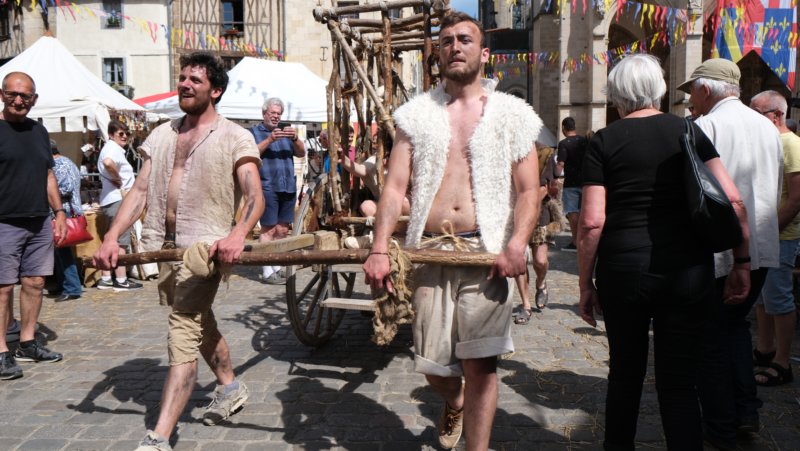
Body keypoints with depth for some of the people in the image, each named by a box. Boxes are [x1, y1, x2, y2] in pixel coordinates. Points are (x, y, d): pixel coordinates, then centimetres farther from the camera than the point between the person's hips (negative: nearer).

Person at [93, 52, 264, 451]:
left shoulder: (234, 138, -3)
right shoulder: (162, 135, 13)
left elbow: (254, 197, -13)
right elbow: (140, 191, 9)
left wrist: (238, 235, -33)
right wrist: (112, 237, -5)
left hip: (205, 246, -6)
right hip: (164, 246, 7)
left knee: (183, 335, -12)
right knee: (200, 323, 21)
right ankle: (230, 387, 43)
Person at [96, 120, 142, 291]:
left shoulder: (111, 148, 21)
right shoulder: (113, 148, -12)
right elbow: (108, 163, -35)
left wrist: (117, 181, 10)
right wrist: (118, 179, -20)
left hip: (111, 200, 11)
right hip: (117, 199, -11)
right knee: (121, 241, -7)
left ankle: (105, 279, 17)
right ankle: (121, 280, -3)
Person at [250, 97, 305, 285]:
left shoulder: (286, 132, 22)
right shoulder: (254, 132, 7)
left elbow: (301, 153, 10)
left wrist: (295, 138, -10)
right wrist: (269, 140, -21)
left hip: (288, 187, 5)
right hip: (267, 187, -5)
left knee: (282, 231, 7)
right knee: (268, 229, -7)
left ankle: (277, 267, 16)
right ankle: (267, 272, -5)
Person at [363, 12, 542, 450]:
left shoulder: (511, 114, 7)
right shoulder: (417, 113, 11)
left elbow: (528, 191, 3)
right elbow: (394, 186, 4)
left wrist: (517, 244, -14)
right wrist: (379, 249, -8)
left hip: (485, 251, -1)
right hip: (430, 250, 2)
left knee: (480, 362, -4)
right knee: (433, 365, 9)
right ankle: (454, 403, 44)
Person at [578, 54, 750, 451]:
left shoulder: (604, 142, -1)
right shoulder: (689, 131, 6)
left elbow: (592, 221, -8)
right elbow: (734, 201, -1)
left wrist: (585, 284, 0)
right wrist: (742, 263, 7)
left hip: (624, 268, -1)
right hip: (689, 270, 2)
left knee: (626, 373, 17)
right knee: (680, 382, 7)